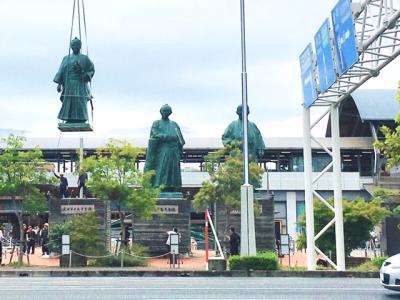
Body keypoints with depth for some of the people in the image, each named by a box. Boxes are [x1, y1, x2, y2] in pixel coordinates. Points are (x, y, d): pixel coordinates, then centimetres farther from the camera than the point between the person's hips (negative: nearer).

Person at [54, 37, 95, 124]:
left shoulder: (84, 58, 8)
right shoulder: (66, 58, 15)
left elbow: (91, 70, 6)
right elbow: (61, 71, 9)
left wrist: (86, 75, -14)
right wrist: (59, 84, -2)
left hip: (80, 85, -2)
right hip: (68, 85, 3)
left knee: (80, 103, -11)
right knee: (68, 104, -4)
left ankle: (81, 122, -12)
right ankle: (69, 122, -3)